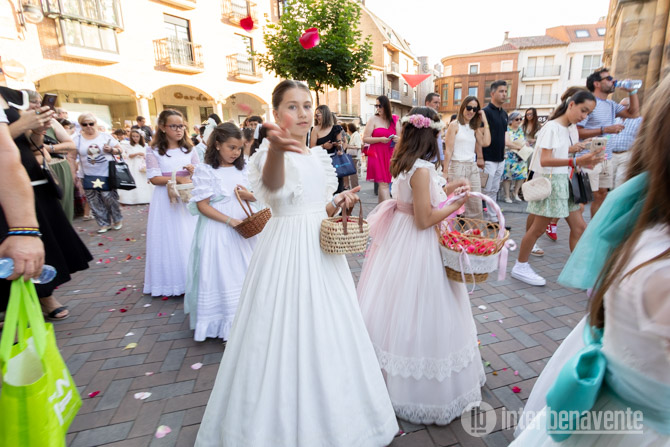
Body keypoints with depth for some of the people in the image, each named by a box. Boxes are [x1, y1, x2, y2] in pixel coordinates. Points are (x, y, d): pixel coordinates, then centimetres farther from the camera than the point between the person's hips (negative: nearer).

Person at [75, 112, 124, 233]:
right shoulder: (77, 140, 4)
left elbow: (119, 150, 7)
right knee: (94, 202, 4)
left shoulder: (105, 136, 3)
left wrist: (111, 149, -14)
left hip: (106, 174, -2)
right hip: (88, 176, 2)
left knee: (110, 198, -3)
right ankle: (104, 223, 14)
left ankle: (117, 220, 16)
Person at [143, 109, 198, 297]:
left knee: (190, 238, 7)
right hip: (165, 199, -3)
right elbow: (154, 178, -10)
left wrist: (194, 171, -17)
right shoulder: (154, 151, -1)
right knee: (169, 239, 3)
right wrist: (178, 179, -21)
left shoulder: (189, 149, 8)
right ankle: (170, 281, 15)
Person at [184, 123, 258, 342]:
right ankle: (221, 319, 20)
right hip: (216, 230, -6)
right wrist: (230, 221, -20)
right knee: (219, 274, 4)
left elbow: (255, 196, 13)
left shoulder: (240, 169, 7)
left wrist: (247, 194, -10)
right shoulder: (205, 170, -10)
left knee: (242, 272, 12)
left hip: (242, 229, 6)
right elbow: (202, 205, -14)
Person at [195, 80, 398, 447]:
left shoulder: (319, 156, 10)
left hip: (322, 250, 7)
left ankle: (328, 412, 45)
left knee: (326, 334, 19)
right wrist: (276, 149, -58)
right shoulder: (274, 151, -12)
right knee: (285, 335, 4)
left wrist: (338, 201, -1)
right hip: (287, 252, -7)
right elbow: (273, 185, -39)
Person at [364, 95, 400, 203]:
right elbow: (365, 139, -3)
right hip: (377, 155, -4)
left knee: (383, 183, 7)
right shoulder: (373, 120, 2)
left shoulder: (394, 120, 13)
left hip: (390, 155, 4)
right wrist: (380, 139, -15)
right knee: (383, 183, -11)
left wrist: (397, 138, -5)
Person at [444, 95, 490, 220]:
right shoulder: (454, 125, -1)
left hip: (473, 167, 6)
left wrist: (485, 122, 3)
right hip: (457, 166, -6)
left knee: (476, 205, 7)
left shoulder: (475, 128, 15)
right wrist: (445, 173, -12)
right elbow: (448, 150, -7)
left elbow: (486, 142, -2)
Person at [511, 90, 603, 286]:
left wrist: (585, 160, -3)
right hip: (549, 181, -8)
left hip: (565, 181, 8)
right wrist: (575, 161, -33)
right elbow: (545, 160, -24)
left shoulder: (572, 128, 12)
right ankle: (520, 267, 13)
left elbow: (565, 154, 15)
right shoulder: (552, 127, -13)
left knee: (579, 227, 8)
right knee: (538, 228, -1)